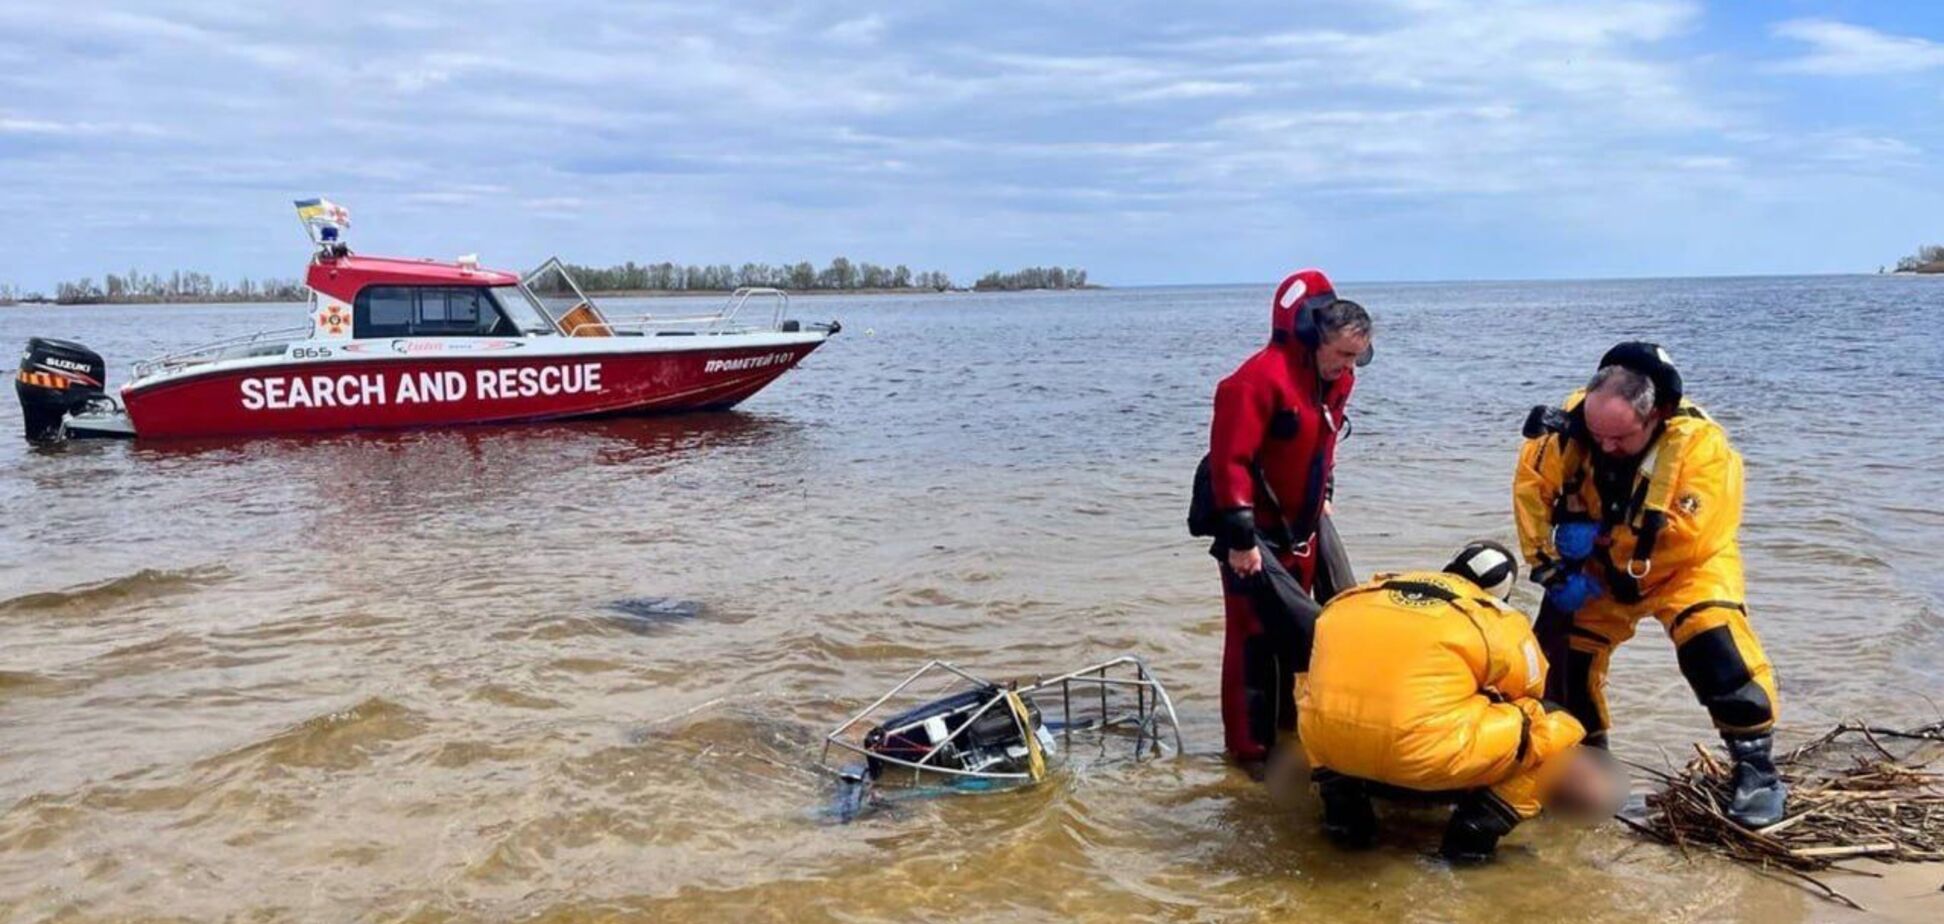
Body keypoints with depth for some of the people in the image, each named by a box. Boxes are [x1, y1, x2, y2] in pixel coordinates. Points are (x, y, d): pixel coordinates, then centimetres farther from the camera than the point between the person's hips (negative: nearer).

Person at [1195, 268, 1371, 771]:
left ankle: (1284, 725, 31)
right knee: (1255, 636, -3)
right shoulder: (1259, 379, -25)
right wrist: (1240, 537, -28)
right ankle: (1250, 747, 8)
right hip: (1254, 528, -8)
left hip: (1301, 522, 9)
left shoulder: (1334, 379, 4)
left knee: (1291, 626, 16)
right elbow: (1229, 460, -28)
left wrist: (1321, 496, 20)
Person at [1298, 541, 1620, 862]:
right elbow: (1527, 698, 30)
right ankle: (1477, 827, 9)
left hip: (1325, 741, 4)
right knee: (1557, 729, 17)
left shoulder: (1363, 593, 25)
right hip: (1428, 760, -3)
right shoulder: (1501, 621, 15)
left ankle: (1342, 805, 22)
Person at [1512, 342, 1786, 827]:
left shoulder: (1699, 443, -33)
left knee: (1716, 643, -27)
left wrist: (1600, 539, -32)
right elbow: (1530, 486, -12)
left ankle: (1756, 766, -11)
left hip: (1684, 568, -4)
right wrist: (1549, 566, -17)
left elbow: (1688, 537, -35)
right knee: (1563, 647, 4)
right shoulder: (1571, 427, -24)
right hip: (1599, 568, 4)